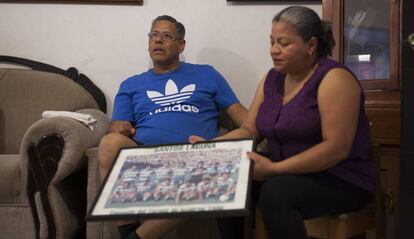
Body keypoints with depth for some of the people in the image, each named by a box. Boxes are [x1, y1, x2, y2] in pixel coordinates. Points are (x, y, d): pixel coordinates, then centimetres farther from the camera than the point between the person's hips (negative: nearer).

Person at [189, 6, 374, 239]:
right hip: (286, 172, 7)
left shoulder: (333, 78, -16)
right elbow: (249, 130, 10)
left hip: (339, 179, -7)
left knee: (276, 192, -33)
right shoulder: (272, 79, 8)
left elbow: (337, 147, -24)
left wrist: (275, 169, -29)